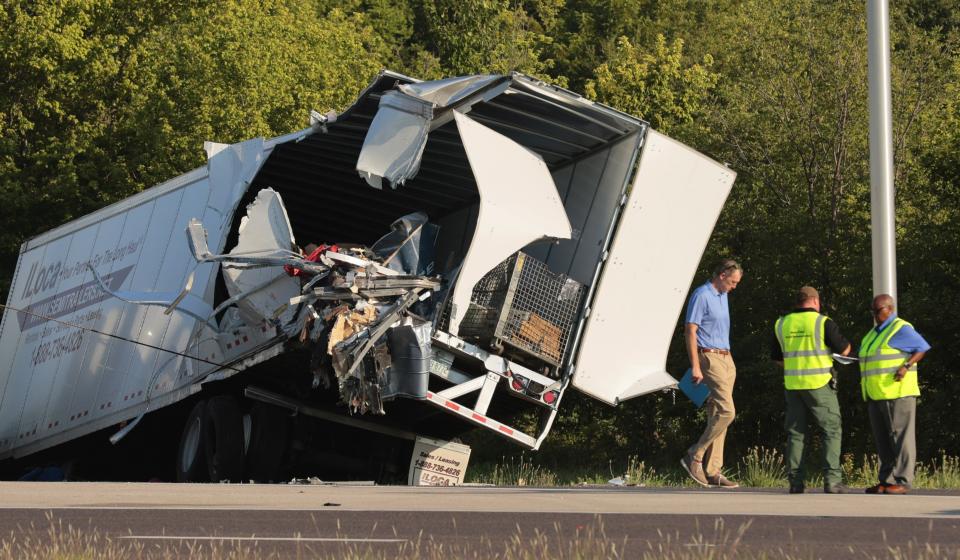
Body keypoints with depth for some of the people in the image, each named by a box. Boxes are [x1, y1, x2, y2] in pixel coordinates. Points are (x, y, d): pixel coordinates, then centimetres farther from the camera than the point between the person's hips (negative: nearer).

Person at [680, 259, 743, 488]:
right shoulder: (702, 296, -11)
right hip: (709, 357, -9)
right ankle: (695, 457, -8)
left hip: (726, 358, 9)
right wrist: (695, 366, -20)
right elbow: (690, 330, -15)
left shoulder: (722, 296, 17)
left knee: (717, 414, 6)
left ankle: (713, 471, 5)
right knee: (726, 411, -17)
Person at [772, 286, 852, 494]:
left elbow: (777, 358, 16)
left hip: (792, 385, 4)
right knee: (831, 430, 2)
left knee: (796, 432, 9)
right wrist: (847, 343, 21)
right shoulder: (823, 322, -7)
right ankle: (831, 480, -8)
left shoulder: (782, 324, 7)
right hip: (819, 384, -4)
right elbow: (844, 350, -2)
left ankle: (795, 481, 3)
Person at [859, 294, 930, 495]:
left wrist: (906, 367, -19)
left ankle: (902, 482, -9)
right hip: (877, 396, 9)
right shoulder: (875, 333, 20)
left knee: (900, 438, -7)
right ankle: (887, 481, 10)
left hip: (897, 393, -9)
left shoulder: (901, 329, -6)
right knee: (883, 440, 7)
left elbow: (922, 348, -9)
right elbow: (866, 357, 30)